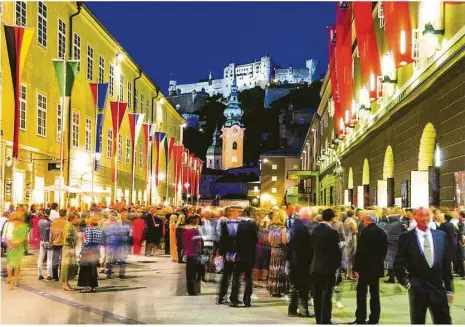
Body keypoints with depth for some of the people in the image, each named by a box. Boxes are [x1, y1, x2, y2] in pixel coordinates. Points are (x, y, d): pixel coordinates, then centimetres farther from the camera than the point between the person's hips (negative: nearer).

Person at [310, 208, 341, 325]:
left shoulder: (315, 230, 4)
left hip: (315, 266, 6)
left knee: (317, 294, 11)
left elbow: (312, 247, 7)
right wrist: (337, 264, 0)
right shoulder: (332, 232, -14)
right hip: (328, 267, -6)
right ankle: (325, 320, 0)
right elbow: (336, 251, -13)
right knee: (327, 295, -2)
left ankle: (318, 319, 17)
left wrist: (314, 261, 15)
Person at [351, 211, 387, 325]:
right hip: (377, 267, 7)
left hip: (365, 267, -7)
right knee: (375, 293, 10)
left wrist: (356, 268, -11)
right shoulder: (382, 232, 6)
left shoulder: (365, 232, -15)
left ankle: (360, 319, -1)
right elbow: (384, 250, 10)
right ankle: (374, 319, 14)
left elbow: (360, 251, -16)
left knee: (361, 293, -1)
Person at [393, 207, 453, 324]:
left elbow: (446, 263, 8)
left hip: (438, 289, 2)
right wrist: (405, 281, -11)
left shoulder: (441, 235, 5)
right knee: (417, 322, 7)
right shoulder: (406, 237, -4)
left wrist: (449, 288, 7)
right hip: (417, 289, -2)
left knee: (444, 322, 4)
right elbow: (398, 264, -1)